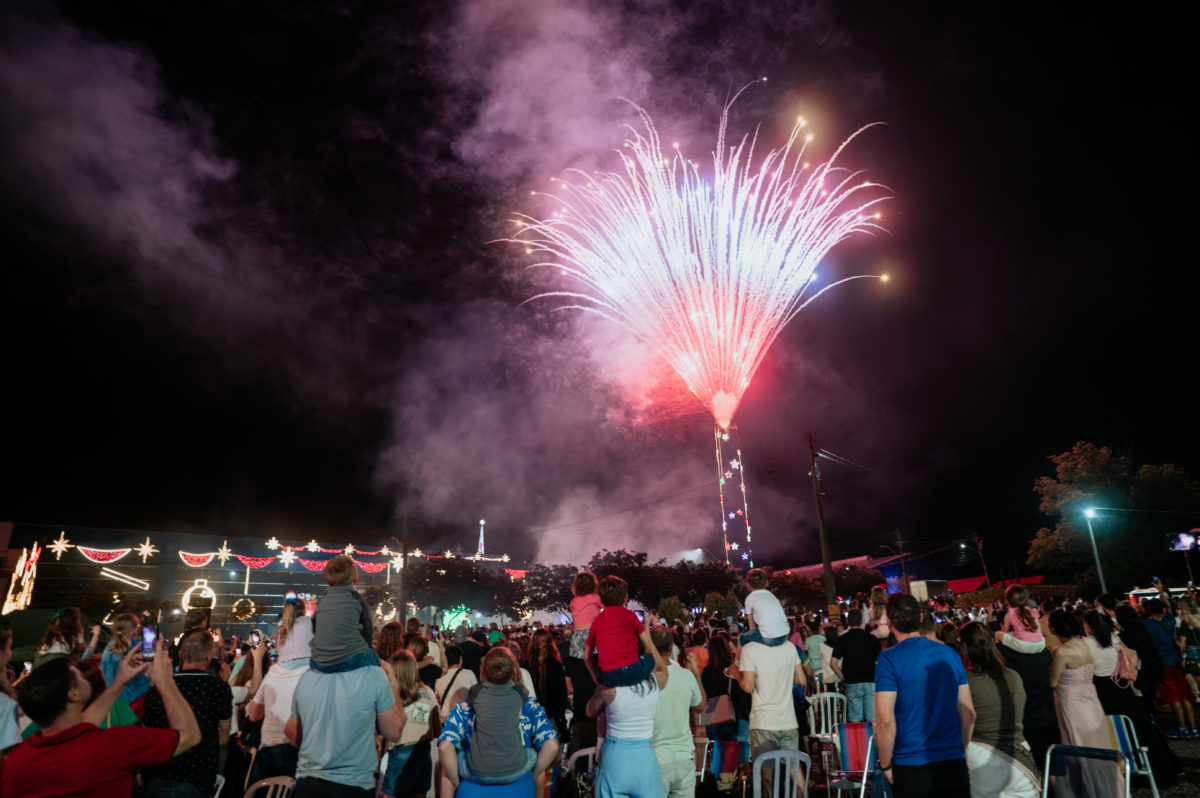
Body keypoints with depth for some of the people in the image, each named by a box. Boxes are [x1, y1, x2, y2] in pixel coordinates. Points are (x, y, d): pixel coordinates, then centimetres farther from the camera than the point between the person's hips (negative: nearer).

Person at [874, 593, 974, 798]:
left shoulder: (890, 659, -13)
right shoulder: (950, 654, 2)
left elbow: (885, 720, -17)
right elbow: (968, 713, 8)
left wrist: (885, 765, -4)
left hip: (911, 767, -4)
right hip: (953, 763, 4)